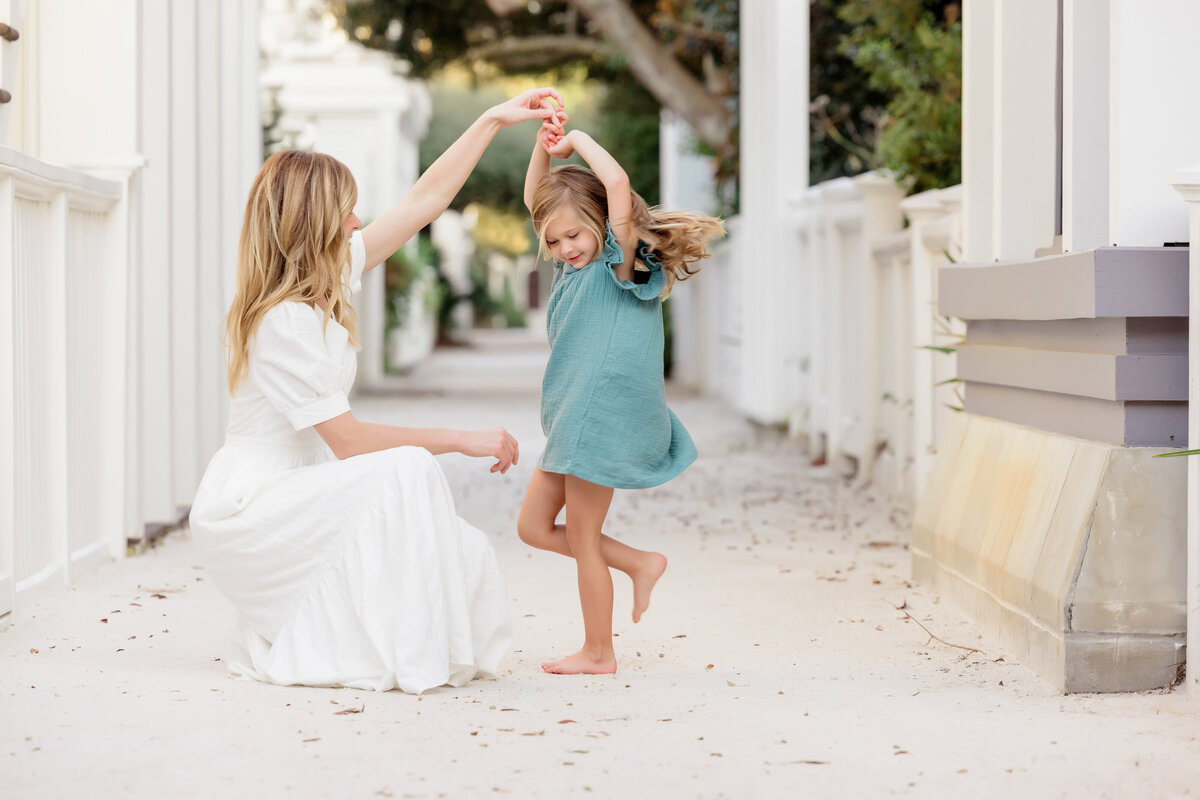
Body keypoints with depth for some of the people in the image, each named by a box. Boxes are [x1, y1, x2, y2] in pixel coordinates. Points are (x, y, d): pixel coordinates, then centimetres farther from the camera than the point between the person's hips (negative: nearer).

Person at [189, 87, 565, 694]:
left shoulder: (325, 279, 4)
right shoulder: (283, 321, -22)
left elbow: (423, 202, 11)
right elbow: (347, 441, -23)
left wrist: (492, 121, 11)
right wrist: (461, 439, -18)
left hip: (293, 496, 9)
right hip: (244, 513, -9)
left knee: (464, 555, -3)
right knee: (404, 471, -27)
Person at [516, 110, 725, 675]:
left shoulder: (621, 263, -11)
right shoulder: (575, 266, 12)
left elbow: (619, 186, -27)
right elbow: (536, 201, 18)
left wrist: (580, 140, -15)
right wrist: (545, 149, 0)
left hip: (603, 419, -9)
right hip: (572, 419, 9)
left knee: (581, 538, -1)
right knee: (534, 527, 12)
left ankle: (598, 653, 12)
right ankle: (639, 564, 20)